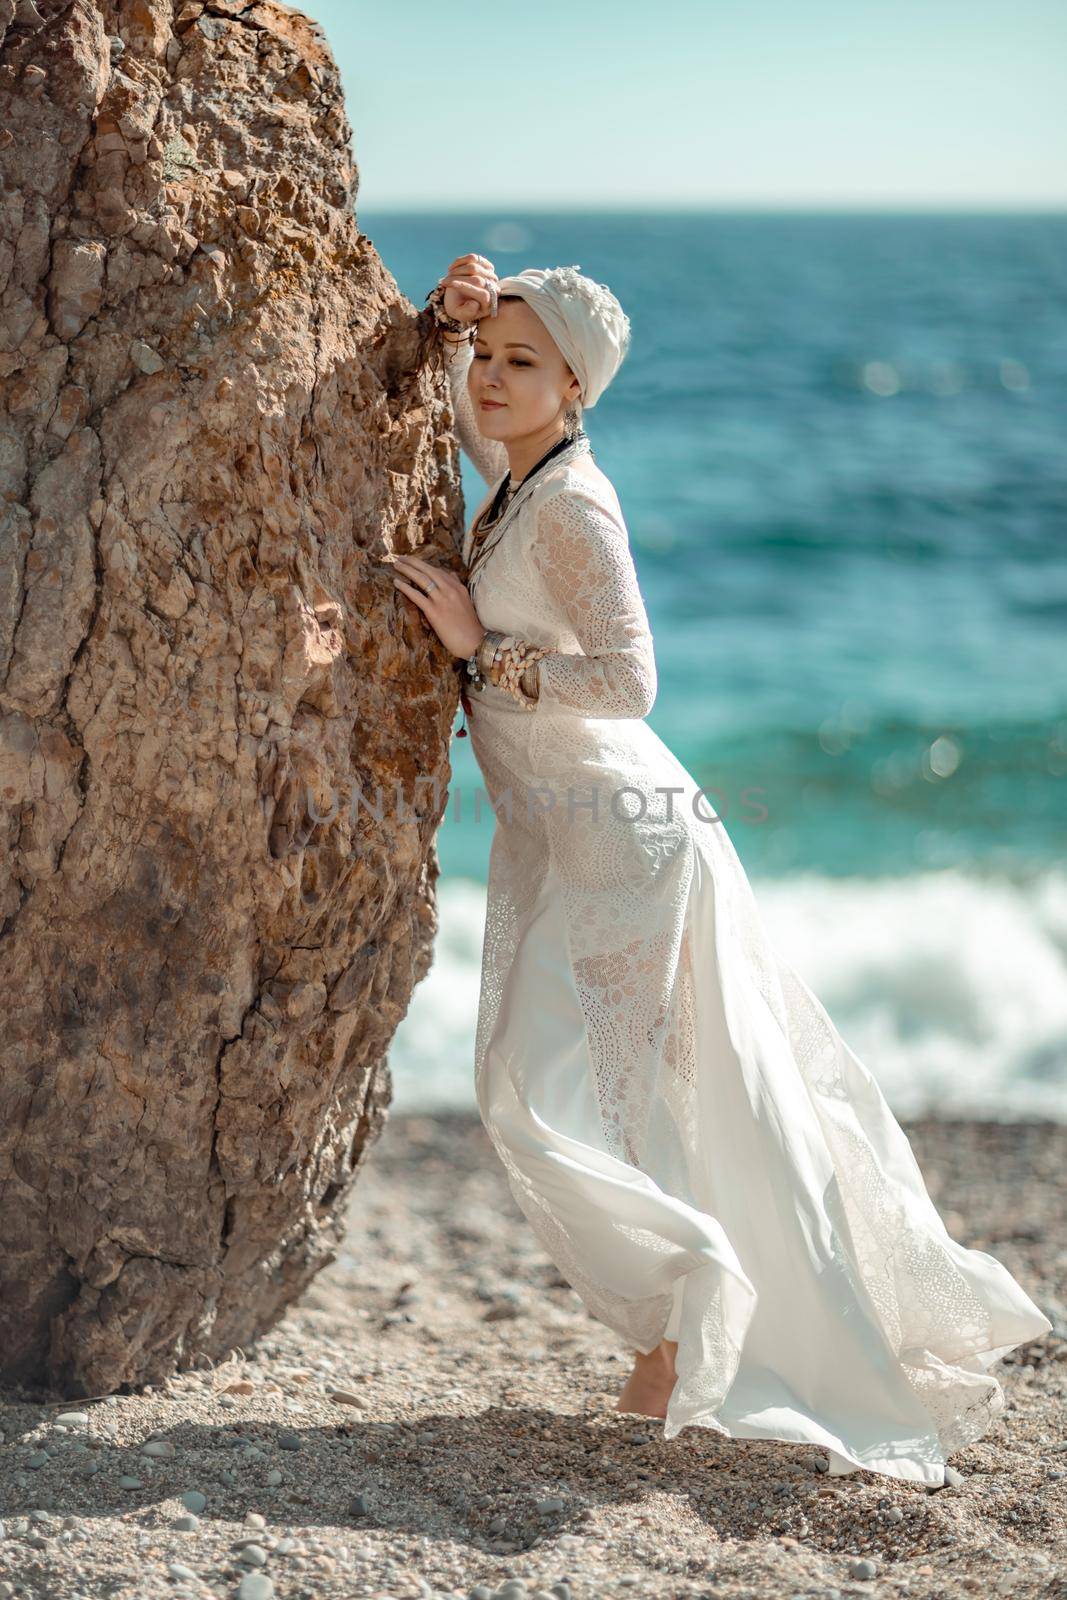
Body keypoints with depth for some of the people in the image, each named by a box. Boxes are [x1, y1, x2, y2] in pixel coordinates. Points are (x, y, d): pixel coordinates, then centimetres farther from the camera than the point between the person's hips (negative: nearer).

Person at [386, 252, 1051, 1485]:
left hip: (614, 831, -9)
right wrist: (451, 314, 8)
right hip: (555, 835, 9)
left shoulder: (571, 504, -17)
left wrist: (480, 645, -18)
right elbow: (442, 398, 28)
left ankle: (684, 1311, 3)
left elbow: (628, 681, -24)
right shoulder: (515, 470, 8)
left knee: (548, 1095, -12)